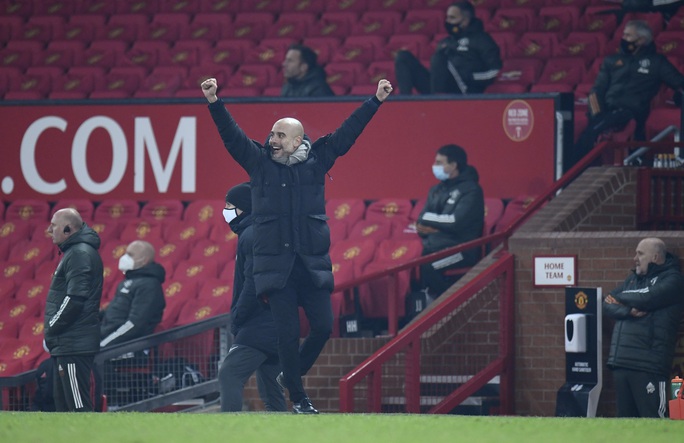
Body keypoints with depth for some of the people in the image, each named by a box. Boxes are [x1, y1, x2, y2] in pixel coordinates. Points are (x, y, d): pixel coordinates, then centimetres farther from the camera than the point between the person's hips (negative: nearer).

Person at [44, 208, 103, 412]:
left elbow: (74, 300, -21)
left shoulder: (80, 254, -13)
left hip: (74, 346, -11)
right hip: (65, 344, 11)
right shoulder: (73, 252, 19)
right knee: (63, 403, 14)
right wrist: (51, 331, 11)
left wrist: (50, 330, -13)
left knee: (79, 406, -11)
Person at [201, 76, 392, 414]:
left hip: (313, 263, 1)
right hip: (275, 265, -1)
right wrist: (214, 102, -10)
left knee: (323, 327, -3)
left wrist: (376, 101, 7)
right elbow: (232, 135, 1)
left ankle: (293, 371, 24)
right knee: (288, 333, -1)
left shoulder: (316, 161, 7)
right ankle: (297, 398, 10)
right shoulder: (260, 163, 5)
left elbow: (347, 133, 9)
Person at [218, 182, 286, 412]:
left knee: (229, 375, -17)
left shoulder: (251, 236, -12)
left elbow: (253, 285, -20)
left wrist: (236, 319, -13)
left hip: (258, 330, -10)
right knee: (269, 388, 16)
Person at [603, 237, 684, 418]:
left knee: (652, 421, -10)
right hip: (621, 362, 7)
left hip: (648, 365, -7)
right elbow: (607, 305, 12)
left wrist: (619, 298, 2)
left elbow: (647, 298, -17)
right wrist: (628, 310, -10)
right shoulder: (633, 278, 22)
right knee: (625, 419, 8)